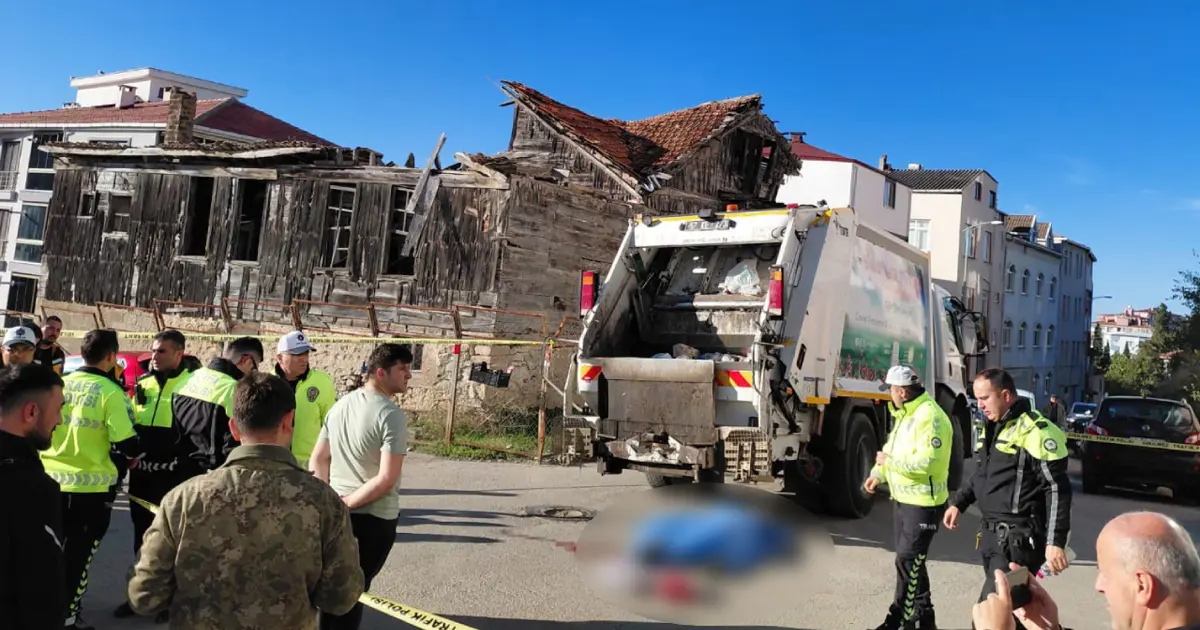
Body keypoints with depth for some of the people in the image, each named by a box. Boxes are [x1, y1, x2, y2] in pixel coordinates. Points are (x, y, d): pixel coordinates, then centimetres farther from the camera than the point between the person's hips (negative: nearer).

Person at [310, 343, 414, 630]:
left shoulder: (340, 404, 4)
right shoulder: (391, 415, -18)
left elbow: (317, 461, 7)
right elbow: (386, 479, -24)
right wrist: (345, 503, -14)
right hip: (374, 518, -6)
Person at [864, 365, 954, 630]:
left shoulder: (930, 417, -22)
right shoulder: (905, 414, 11)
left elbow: (926, 461, -30)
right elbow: (895, 448, 20)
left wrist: (888, 460, -19)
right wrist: (878, 474, 4)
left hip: (923, 503, -10)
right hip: (902, 499, 10)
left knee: (908, 563, -5)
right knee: (911, 560, 17)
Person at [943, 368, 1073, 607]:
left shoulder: (1035, 432, -16)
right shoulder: (993, 427, 14)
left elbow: (1058, 490, -17)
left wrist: (1055, 542, -21)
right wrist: (959, 503, 20)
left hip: (1018, 538, -9)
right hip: (991, 533, 9)